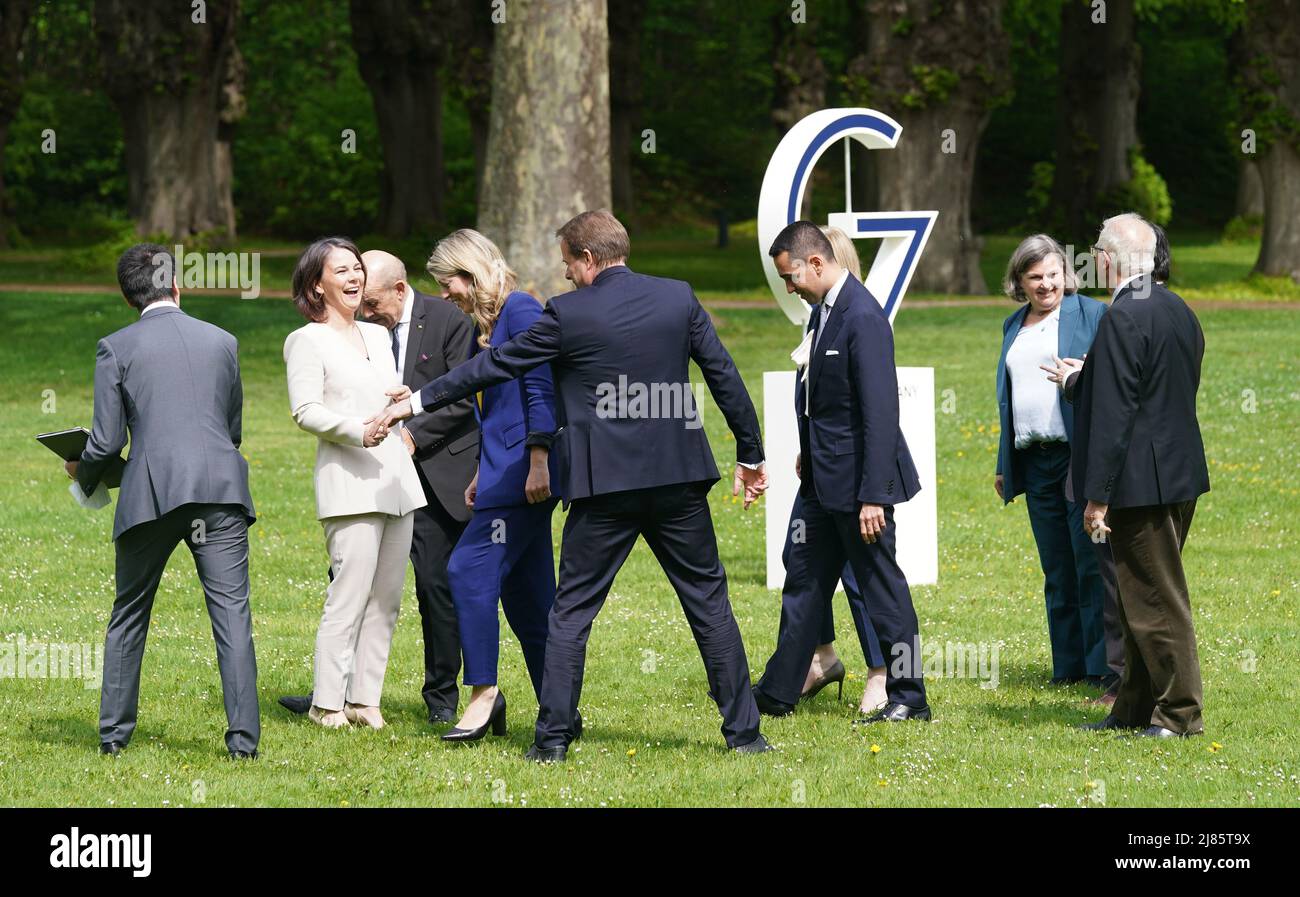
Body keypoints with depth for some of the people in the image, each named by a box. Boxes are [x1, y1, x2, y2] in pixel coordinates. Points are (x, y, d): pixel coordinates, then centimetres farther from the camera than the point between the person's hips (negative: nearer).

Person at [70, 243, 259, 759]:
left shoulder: (116, 349, 3)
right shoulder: (221, 342, 12)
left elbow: (106, 441, -1)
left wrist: (83, 474, 20)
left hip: (150, 494, -1)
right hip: (220, 491, 1)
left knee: (128, 615, 14)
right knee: (231, 613, -2)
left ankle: (114, 733, 17)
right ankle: (243, 738, -10)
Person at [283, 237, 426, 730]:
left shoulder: (378, 336, 20)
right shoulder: (307, 341, -1)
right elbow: (305, 410, -11)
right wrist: (357, 431, -22)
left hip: (397, 480, 7)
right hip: (349, 481, -7)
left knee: (387, 597, 4)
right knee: (350, 593, -12)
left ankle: (364, 698, 8)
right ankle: (326, 703, -7)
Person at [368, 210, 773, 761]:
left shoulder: (568, 314, -6)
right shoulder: (678, 298, 4)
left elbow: (496, 364, 0)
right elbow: (725, 376, 5)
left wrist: (418, 402, 9)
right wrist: (751, 455, 14)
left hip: (604, 487, -3)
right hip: (678, 479, 3)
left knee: (571, 611, 5)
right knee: (708, 601, 10)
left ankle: (553, 737, 3)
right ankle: (743, 731, 10)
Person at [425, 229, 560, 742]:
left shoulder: (520, 311, -9)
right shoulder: (485, 327, 19)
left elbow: (542, 388, -16)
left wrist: (538, 460, -21)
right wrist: (483, 472, 24)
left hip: (525, 471, -10)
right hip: (504, 473, 10)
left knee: (470, 568, -15)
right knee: (525, 594, 7)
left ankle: (484, 693, -10)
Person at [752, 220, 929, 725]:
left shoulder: (863, 317, -21)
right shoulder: (823, 310, 8)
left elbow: (881, 412, -24)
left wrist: (873, 496, -25)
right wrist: (808, 452, 13)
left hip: (859, 477, -10)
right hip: (824, 477, 10)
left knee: (880, 585, 0)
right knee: (804, 582, 15)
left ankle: (909, 698, 9)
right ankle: (777, 694, 23)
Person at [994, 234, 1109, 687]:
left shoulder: (1091, 314, -1)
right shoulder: (1014, 326, 18)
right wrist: (1004, 464, 22)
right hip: (1034, 460, 6)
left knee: (1091, 565, -8)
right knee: (1057, 572, 10)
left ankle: (1105, 667, -6)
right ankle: (1069, 665, 15)